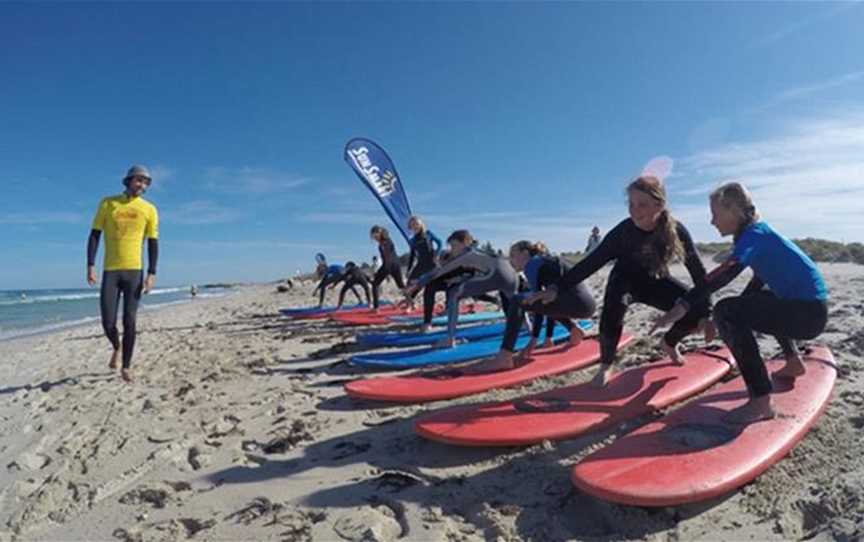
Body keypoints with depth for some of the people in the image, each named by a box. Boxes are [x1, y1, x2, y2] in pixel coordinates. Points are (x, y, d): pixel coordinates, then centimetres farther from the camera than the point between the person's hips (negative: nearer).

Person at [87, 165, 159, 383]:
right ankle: (116, 348, 30)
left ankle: (126, 367, 9)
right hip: (110, 271, 0)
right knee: (108, 322, -2)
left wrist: (152, 274, -5)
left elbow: (153, 244, 3)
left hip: (134, 271, 0)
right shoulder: (108, 203, 4)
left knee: (129, 322, -2)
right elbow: (94, 235, 4)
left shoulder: (149, 209, 4)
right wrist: (91, 266, -6)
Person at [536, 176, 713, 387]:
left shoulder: (676, 230, -26)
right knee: (614, 306, -36)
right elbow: (591, 262, -27)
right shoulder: (623, 231, -30)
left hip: (656, 281, 3)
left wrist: (705, 314, -22)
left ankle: (669, 343, 18)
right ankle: (606, 366, -16)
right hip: (626, 280, -2)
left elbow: (698, 271, -19)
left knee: (695, 309, -17)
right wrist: (557, 288, -36)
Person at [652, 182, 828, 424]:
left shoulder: (754, 233, -17)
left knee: (727, 312, -24)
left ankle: (761, 402, -24)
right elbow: (759, 280, 22)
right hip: (809, 307, 10)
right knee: (755, 303, 36)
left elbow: (723, 274, -33)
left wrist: (683, 305, -38)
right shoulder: (757, 231, 12)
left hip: (807, 313, -10)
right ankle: (794, 362, 43)